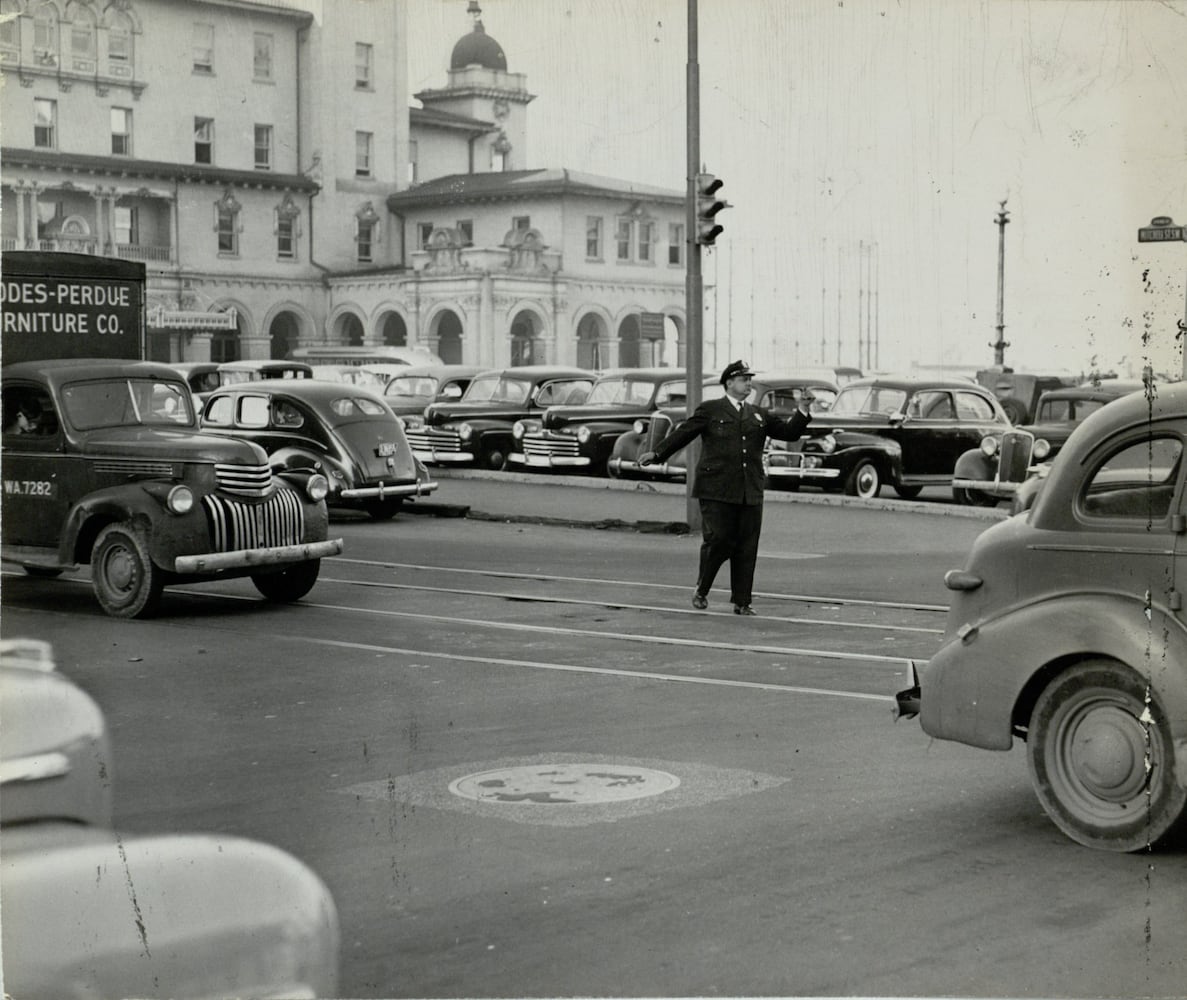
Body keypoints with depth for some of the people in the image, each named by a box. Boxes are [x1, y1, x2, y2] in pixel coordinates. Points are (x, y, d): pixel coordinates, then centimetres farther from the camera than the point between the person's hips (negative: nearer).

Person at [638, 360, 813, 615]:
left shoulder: (759, 415, 17)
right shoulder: (710, 410, 5)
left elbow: (788, 432, 16)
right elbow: (683, 433, 3)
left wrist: (802, 411, 1)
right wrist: (657, 453, -4)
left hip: (750, 493, 4)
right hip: (717, 491, -4)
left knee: (746, 548, 2)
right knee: (718, 541, -7)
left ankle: (742, 602, 9)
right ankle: (701, 591, 16)